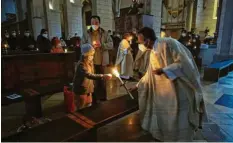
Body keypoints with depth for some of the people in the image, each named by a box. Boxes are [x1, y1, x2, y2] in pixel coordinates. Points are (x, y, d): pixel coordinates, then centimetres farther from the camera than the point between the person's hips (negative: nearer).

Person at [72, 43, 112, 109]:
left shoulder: (90, 62, 0)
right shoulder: (81, 65, -26)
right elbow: (89, 75, -41)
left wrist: (91, 86, 13)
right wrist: (103, 76, -50)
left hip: (88, 89, 7)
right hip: (81, 90, -7)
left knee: (88, 107, 18)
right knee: (81, 109, 8)